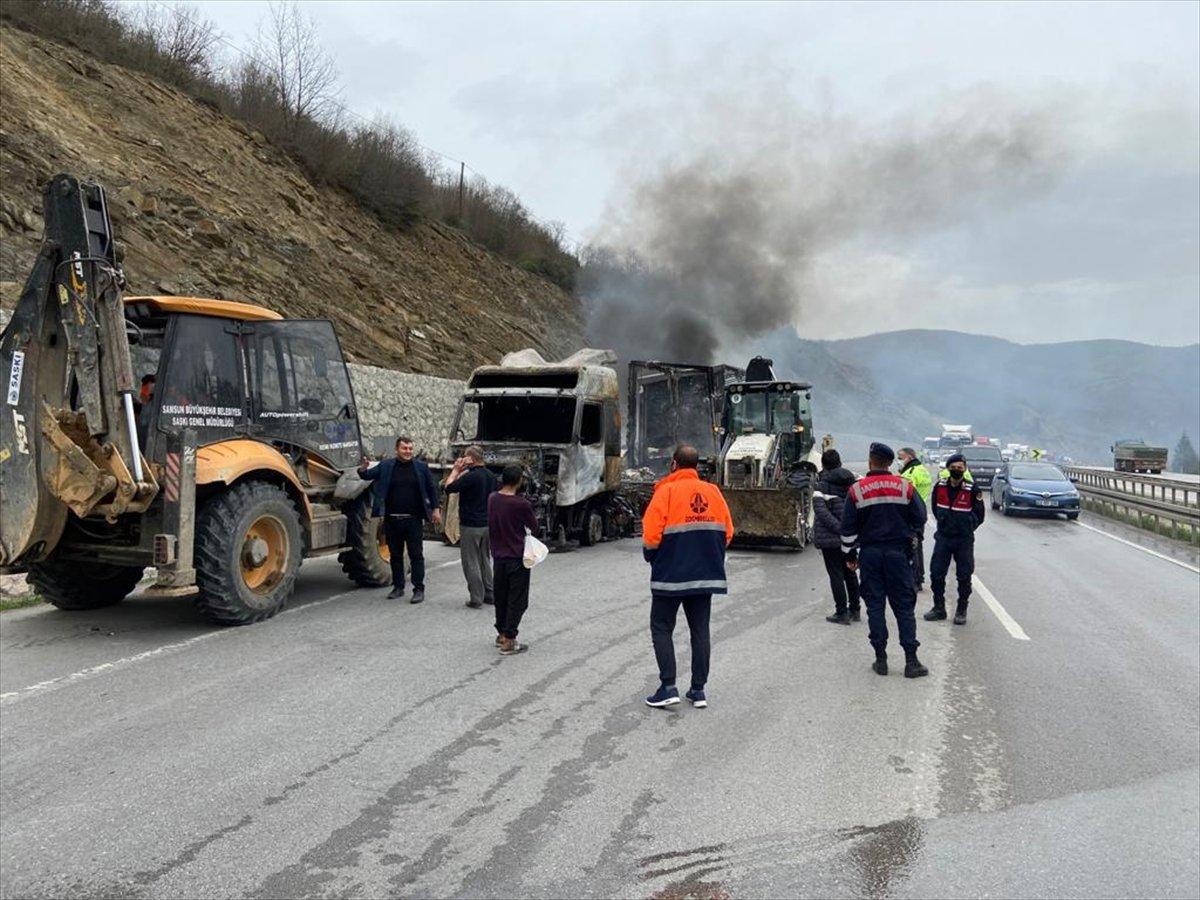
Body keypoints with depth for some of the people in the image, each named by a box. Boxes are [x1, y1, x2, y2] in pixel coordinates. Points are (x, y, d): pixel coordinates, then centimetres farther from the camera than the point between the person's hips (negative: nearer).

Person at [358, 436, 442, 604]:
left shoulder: (421, 467, 2)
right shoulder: (386, 466, 3)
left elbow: (431, 488, 7)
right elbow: (367, 475, -2)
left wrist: (436, 509, 3)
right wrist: (363, 468, -25)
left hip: (413, 519, -2)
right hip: (392, 519, 2)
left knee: (416, 555, 0)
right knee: (395, 555, 12)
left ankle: (419, 589, 4)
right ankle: (398, 587, 23)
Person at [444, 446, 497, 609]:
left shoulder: (470, 476, -18)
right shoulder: (491, 476, 7)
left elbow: (448, 488, -14)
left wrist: (456, 470, -3)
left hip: (470, 526, -7)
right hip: (487, 524, 7)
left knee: (471, 563, 1)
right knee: (485, 560, 17)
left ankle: (476, 598, 3)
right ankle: (489, 595, 21)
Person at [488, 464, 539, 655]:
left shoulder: (492, 499, 0)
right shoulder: (521, 504, -19)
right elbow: (534, 527, -4)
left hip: (498, 556, 6)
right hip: (517, 558, -6)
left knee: (501, 597, 18)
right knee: (517, 600, 2)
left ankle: (501, 634, 28)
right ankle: (508, 641, 3)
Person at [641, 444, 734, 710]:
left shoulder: (666, 491, -11)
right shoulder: (713, 491, 4)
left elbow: (651, 535, -14)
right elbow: (727, 533, 6)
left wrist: (651, 557, 5)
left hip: (670, 575, -4)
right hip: (706, 575, 5)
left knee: (661, 628, 7)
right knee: (700, 630, 12)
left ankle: (668, 687, -1)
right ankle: (698, 690, 14)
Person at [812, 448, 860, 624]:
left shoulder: (823, 484, -10)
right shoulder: (852, 481, 7)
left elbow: (820, 509, -21)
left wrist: (837, 527, -22)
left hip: (830, 537, -6)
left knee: (836, 575, 1)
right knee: (850, 573, 17)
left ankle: (841, 613, 3)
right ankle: (855, 610, 23)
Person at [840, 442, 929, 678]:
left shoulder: (857, 490, -4)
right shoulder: (905, 487, -2)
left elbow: (848, 527, -1)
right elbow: (919, 519, 4)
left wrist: (850, 554, 10)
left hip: (869, 554, 0)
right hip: (898, 552, 0)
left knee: (875, 604, 7)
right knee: (904, 605, 4)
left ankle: (881, 658, 8)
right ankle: (911, 660, 3)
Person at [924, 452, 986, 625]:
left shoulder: (972, 489, -11)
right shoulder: (940, 486, -1)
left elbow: (979, 516, -1)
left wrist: (966, 528, -1)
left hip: (964, 540, -3)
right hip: (943, 537, 3)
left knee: (964, 576, 3)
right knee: (936, 573, 4)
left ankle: (961, 611, 16)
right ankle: (939, 608, 18)